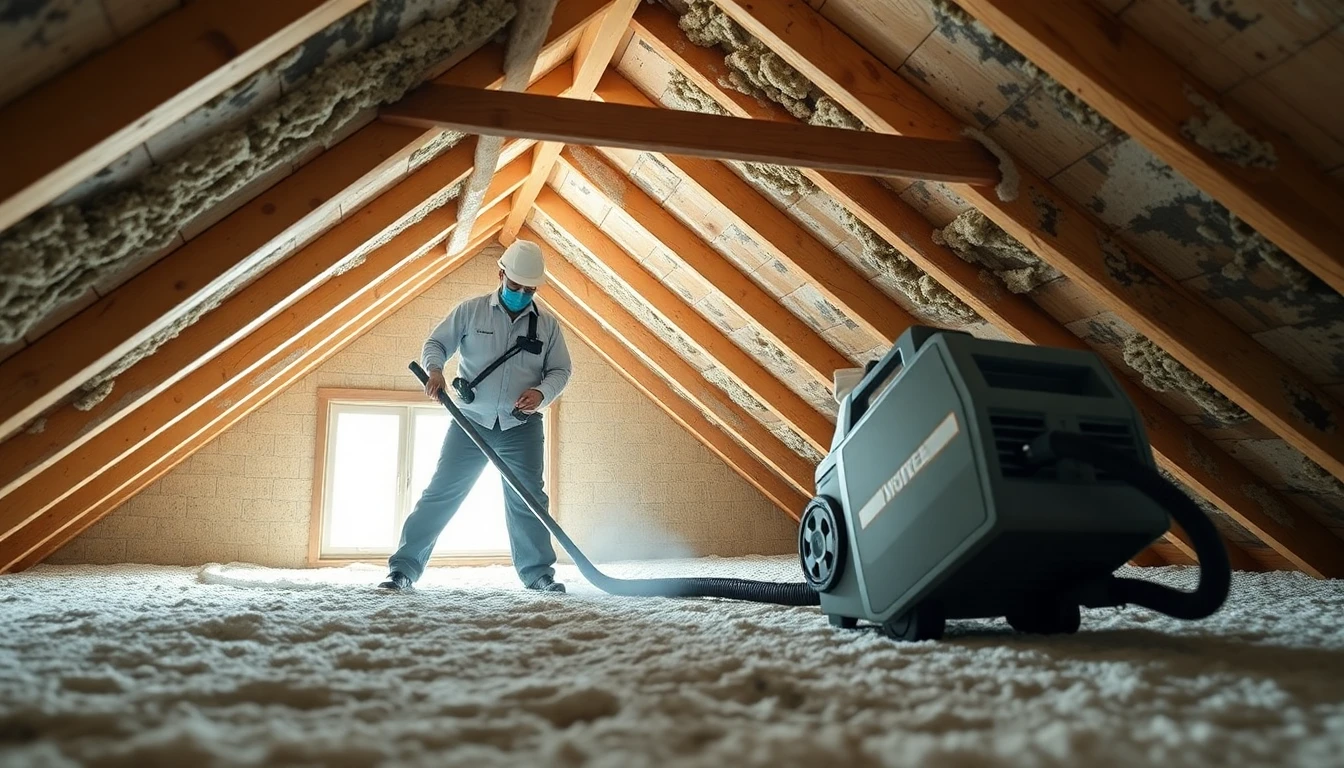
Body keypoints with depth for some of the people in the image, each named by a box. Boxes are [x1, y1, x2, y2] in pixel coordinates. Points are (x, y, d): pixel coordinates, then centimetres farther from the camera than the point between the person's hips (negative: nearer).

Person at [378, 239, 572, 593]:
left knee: (527, 501, 2)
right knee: (441, 493, -2)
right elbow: (435, 343, 5)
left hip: (521, 429, 1)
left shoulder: (547, 324, 6)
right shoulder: (470, 310, 1)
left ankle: (539, 573, 13)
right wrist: (434, 369, -17)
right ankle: (404, 569, 3)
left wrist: (541, 392, -11)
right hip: (471, 422, -1)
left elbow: (561, 370, 9)